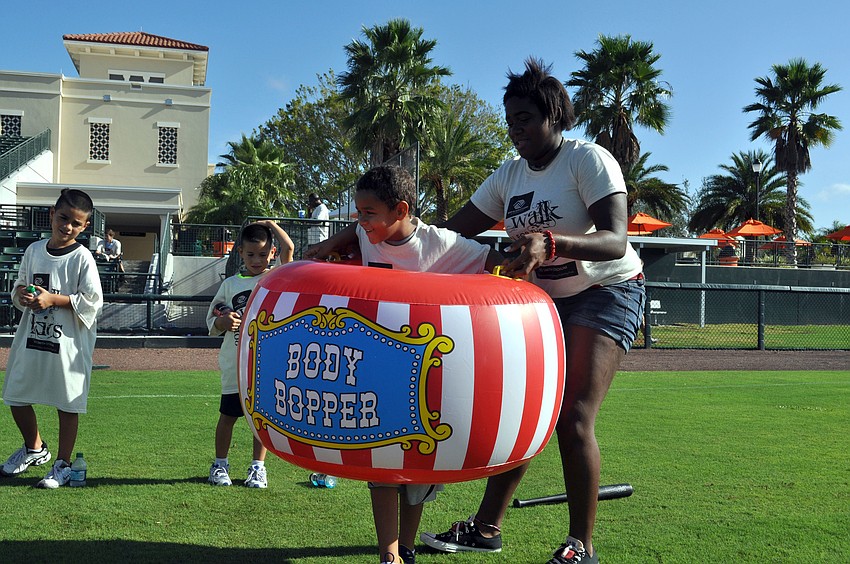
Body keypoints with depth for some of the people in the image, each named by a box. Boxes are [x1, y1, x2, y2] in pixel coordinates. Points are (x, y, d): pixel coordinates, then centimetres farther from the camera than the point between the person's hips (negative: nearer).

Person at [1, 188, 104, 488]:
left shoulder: (82, 258, -10)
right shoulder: (34, 250, 7)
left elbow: (92, 301, -13)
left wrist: (53, 299, -20)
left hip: (68, 342, -6)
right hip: (31, 337, 6)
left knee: (67, 404, 3)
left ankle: (63, 464, 19)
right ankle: (34, 448, 39)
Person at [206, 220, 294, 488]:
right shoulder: (230, 284, 6)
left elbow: (288, 248, -15)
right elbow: (212, 323, 10)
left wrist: (271, 224, 0)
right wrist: (224, 321, -13)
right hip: (235, 363, 1)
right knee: (228, 414, 10)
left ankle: (258, 466, 20)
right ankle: (220, 464, 25)